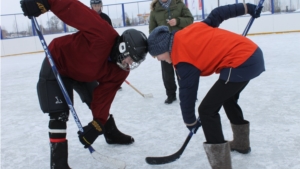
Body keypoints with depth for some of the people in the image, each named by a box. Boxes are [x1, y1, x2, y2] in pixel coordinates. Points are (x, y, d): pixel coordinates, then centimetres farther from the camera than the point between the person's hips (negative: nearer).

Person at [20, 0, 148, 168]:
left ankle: (112, 133, 40)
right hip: (57, 63, -7)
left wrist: (97, 124, -21)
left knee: (99, 101, 15)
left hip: (82, 73, 7)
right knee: (59, 114, -12)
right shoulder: (103, 35, -36)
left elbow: (104, 96, -14)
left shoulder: (120, 72, -14)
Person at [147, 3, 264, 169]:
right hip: (253, 53, 10)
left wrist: (190, 122, 9)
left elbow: (187, 93, -5)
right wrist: (246, 8, 24)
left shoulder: (183, 60, -11)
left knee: (207, 110, -5)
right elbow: (217, 14, 14)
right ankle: (241, 142, 47)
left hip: (241, 64, -10)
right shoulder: (188, 31, 9)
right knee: (228, 99, 29)